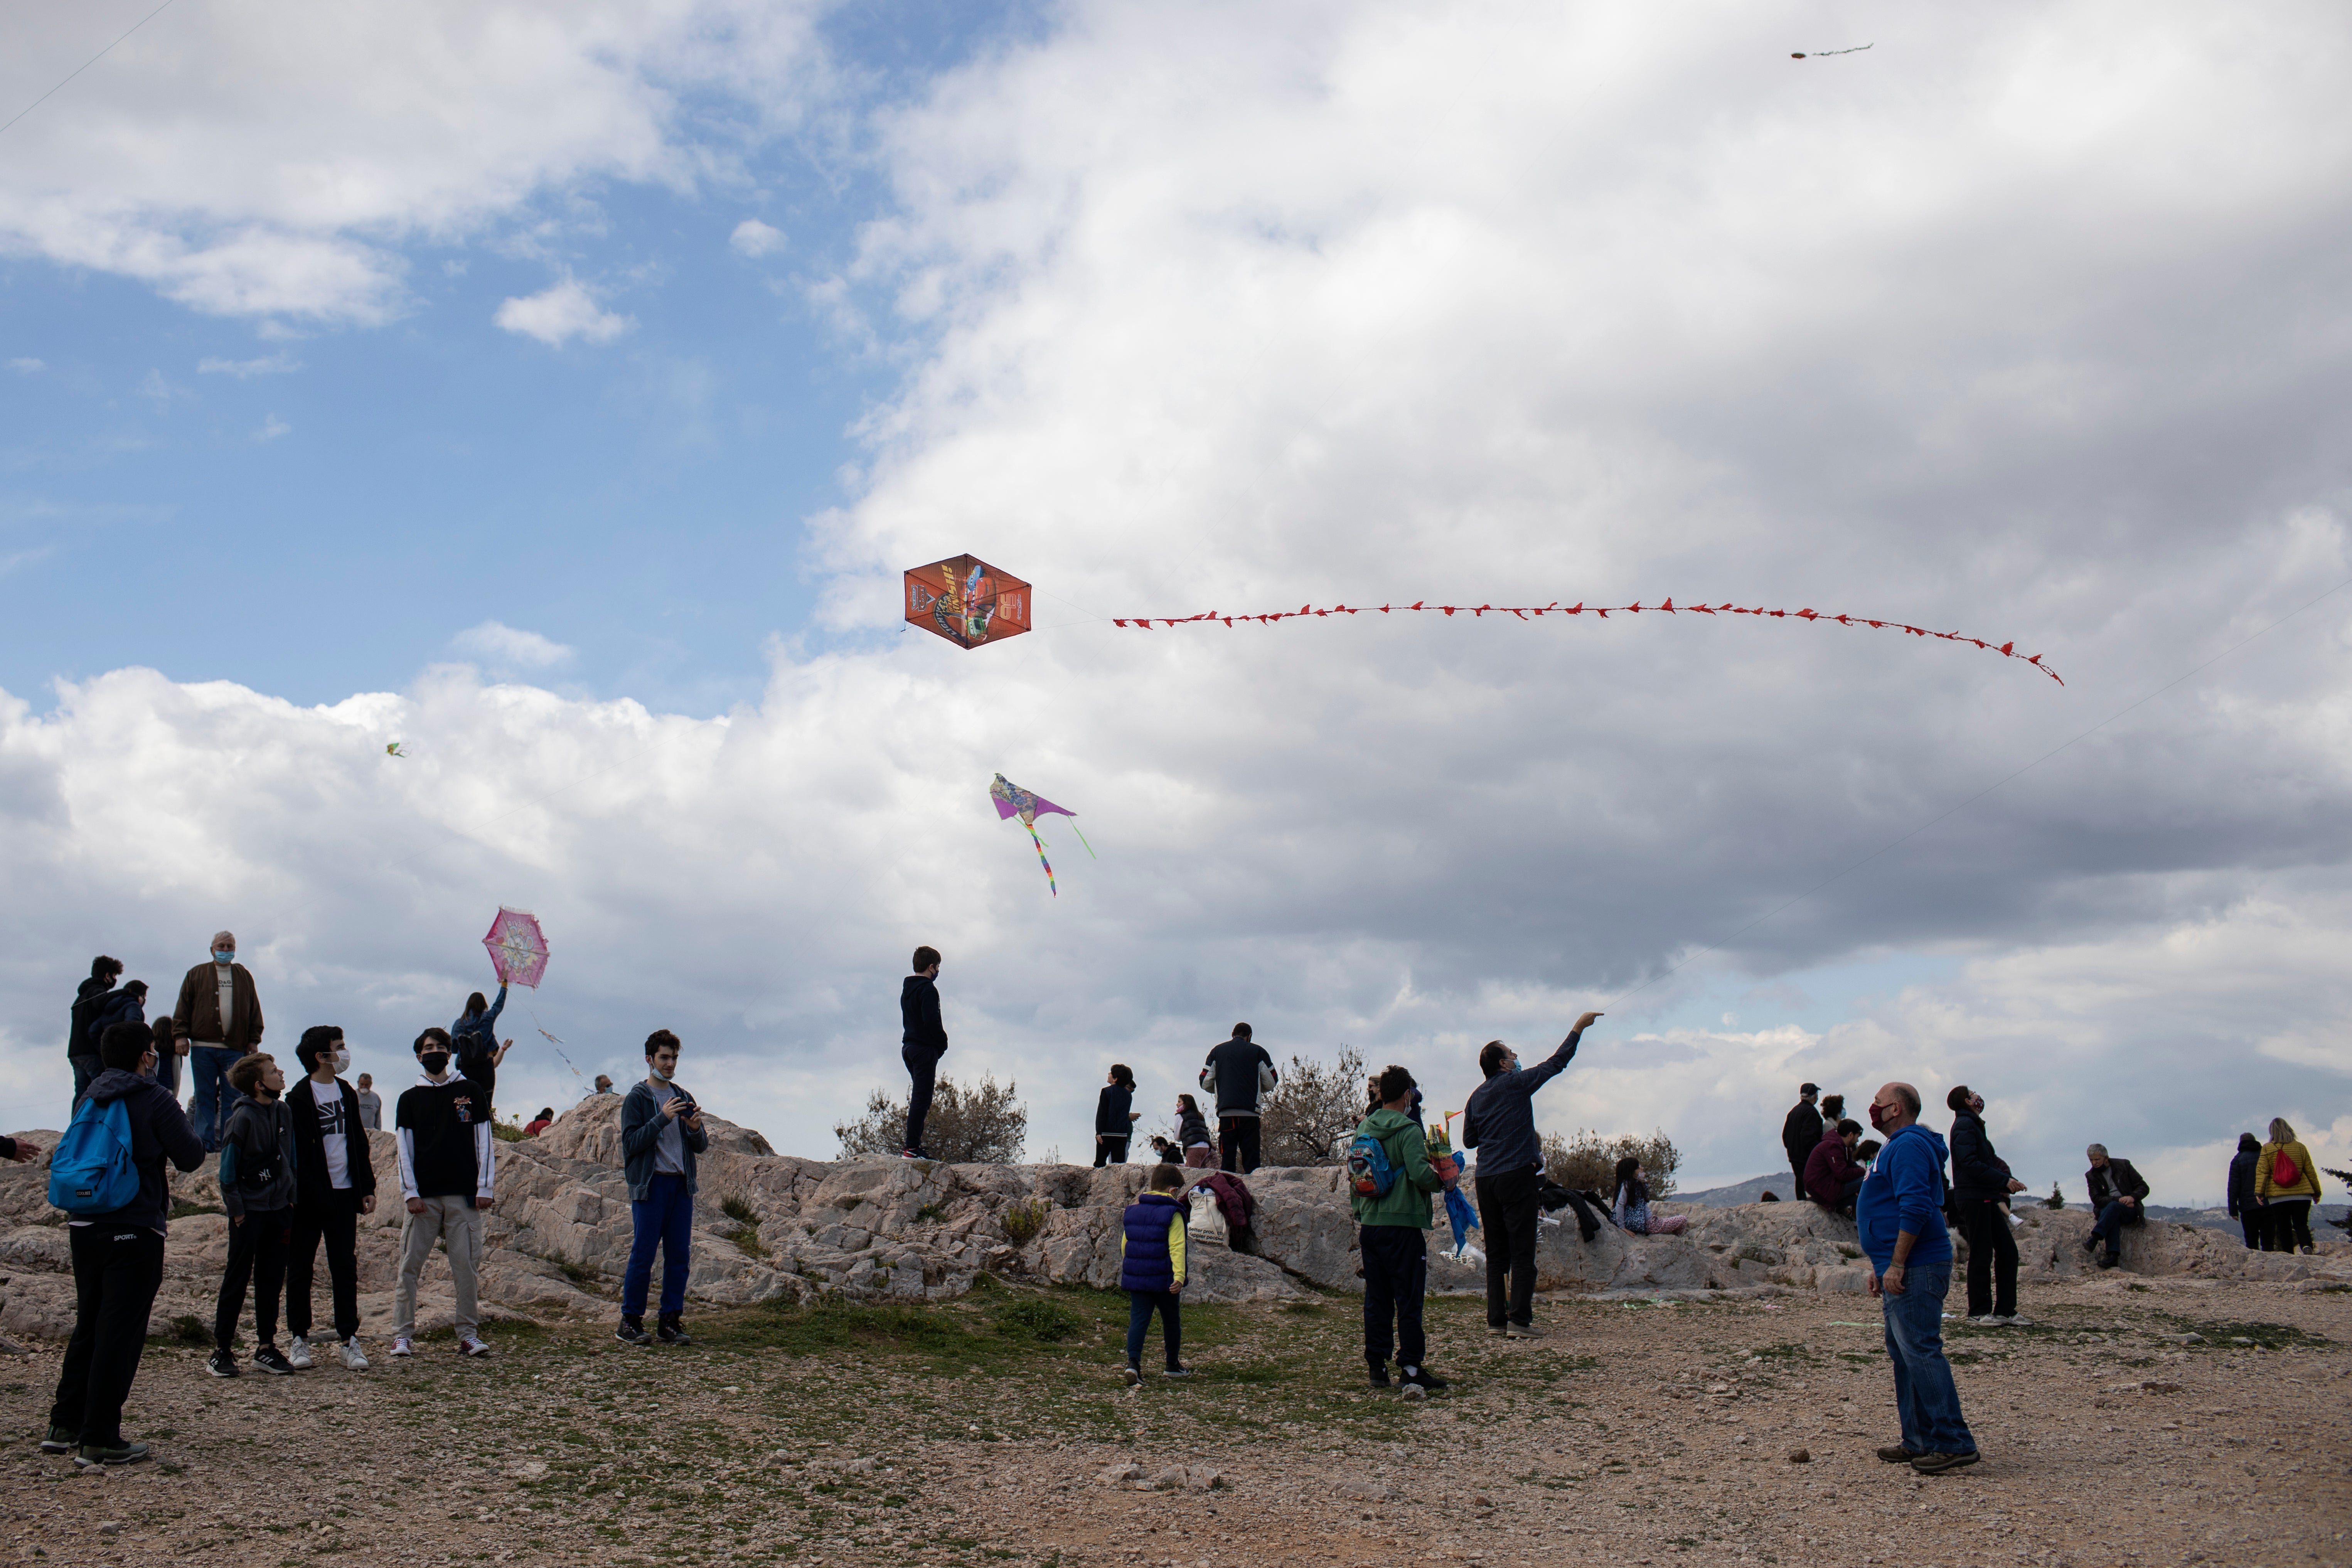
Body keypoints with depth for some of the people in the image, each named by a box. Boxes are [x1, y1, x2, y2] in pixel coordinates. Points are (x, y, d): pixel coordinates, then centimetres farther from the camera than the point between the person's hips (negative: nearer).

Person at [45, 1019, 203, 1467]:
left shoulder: (89, 1099, 10)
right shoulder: (154, 1100, -11)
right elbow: (190, 1157, -8)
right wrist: (195, 1134, 11)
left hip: (84, 1226, 7)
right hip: (135, 1232, -7)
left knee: (88, 1328, 19)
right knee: (121, 1335, -2)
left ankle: (65, 1426, 23)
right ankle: (99, 1441, 0)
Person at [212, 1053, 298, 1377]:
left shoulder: (284, 1111, 5)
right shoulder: (243, 1116, -13)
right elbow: (228, 1167, -11)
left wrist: (290, 1198, 10)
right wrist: (236, 1209, -12)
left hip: (279, 1208, 6)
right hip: (249, 1211, -6)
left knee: (272, 1280, 9)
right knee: (237, 1280, 0)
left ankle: (266, 1347, 16)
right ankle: (222, 1350, 7)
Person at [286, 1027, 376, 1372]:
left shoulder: (347, 1093, 13)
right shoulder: (300, 1097, -7)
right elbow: (296, 1152, -10)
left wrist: (367, 1188, 11)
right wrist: (300, 1195, -15)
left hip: (344, 1194, 5)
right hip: (310, 1198, -5)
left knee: (345, 1267, 4)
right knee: (301, 1267, 5)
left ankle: (349, 1338, 7)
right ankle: (300, 1338, 14)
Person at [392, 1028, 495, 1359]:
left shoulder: (471, 1092, 9)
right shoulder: (409, 1098, 10)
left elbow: (484, 1142, 7)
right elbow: (404, 1148, 6)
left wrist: (484, 1188, -1)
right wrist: (410, 1193, -5)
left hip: (464, 1195, 0)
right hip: (423, 1196, 0)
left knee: (466, 1267, -1)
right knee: (410, 1266, -2)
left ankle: (468, 1334, 5)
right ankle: (402, 1335, 4)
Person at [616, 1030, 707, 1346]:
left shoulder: (683, 1098, 17)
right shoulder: (637, 1098, 1)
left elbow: (701, 1147, 15)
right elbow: (631, 1142, -10)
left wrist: (695, 1129, -6)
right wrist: (662, 1119, -18)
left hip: (682, 1184, 5)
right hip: (650, 1185, -5)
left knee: (680, 1255, 3)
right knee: (643, 1254, -5)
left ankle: (670, 1322, 9)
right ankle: (630, 1322, 4)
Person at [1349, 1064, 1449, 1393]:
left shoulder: (1363, 1128, 9)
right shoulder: (1408, 1130, -12)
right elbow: (1420, 1173, -22)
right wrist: (1441, 1181, -3)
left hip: (1369, 1226, 6)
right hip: (1403, 1225, -6)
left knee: (1376, 1298, 10)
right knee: (1408, 1299, -1)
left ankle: (1377, 1366, 13)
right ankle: (1412, 1368, 0)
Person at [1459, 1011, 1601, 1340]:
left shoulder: (1476, 1097, 13)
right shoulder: (1516, 1084, -4)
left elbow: (1469, 1140, 19)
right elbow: (1556, 1062, 1)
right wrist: (1579, 1028, 9)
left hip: (1486, 1180, 6)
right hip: (1516, 1177, -6)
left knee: (1496, 1253, 10)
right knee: (1522, 1253, -5)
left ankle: (1496, 1319, 9)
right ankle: (1519, 1320, -8)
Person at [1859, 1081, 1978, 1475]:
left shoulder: (1909, 1145, -13)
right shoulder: (1901, 1146, 22)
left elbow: (1915, 1207, -23)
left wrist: (1896, 1265, -24)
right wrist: (1880, 1265, 24)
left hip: (1915, 1269, -11)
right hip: (1901, 1269, 11)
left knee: (1921, 1352, -13)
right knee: (1905, 1353, 13)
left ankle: (1954, 1443, -12)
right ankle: (1920, 1441, 17)